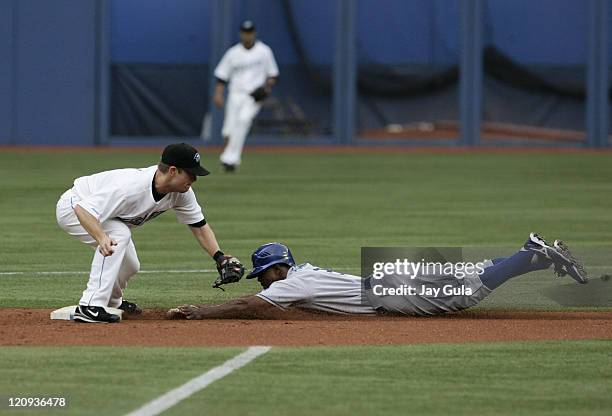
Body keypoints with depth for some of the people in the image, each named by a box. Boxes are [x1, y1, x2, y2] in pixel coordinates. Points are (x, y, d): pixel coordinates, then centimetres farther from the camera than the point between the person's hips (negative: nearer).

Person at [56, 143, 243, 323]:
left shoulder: (182, 192, -15)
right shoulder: (131, 186, -41)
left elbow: (199, 226, -4)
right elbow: (82, 209, -46)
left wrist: (220, 257, -18)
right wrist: (102, 238, -62)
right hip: (72, 207, -9)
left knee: (130, 266, 12)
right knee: (119, 234, -32)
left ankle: (112, 301, 44)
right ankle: (90, 307, -32)